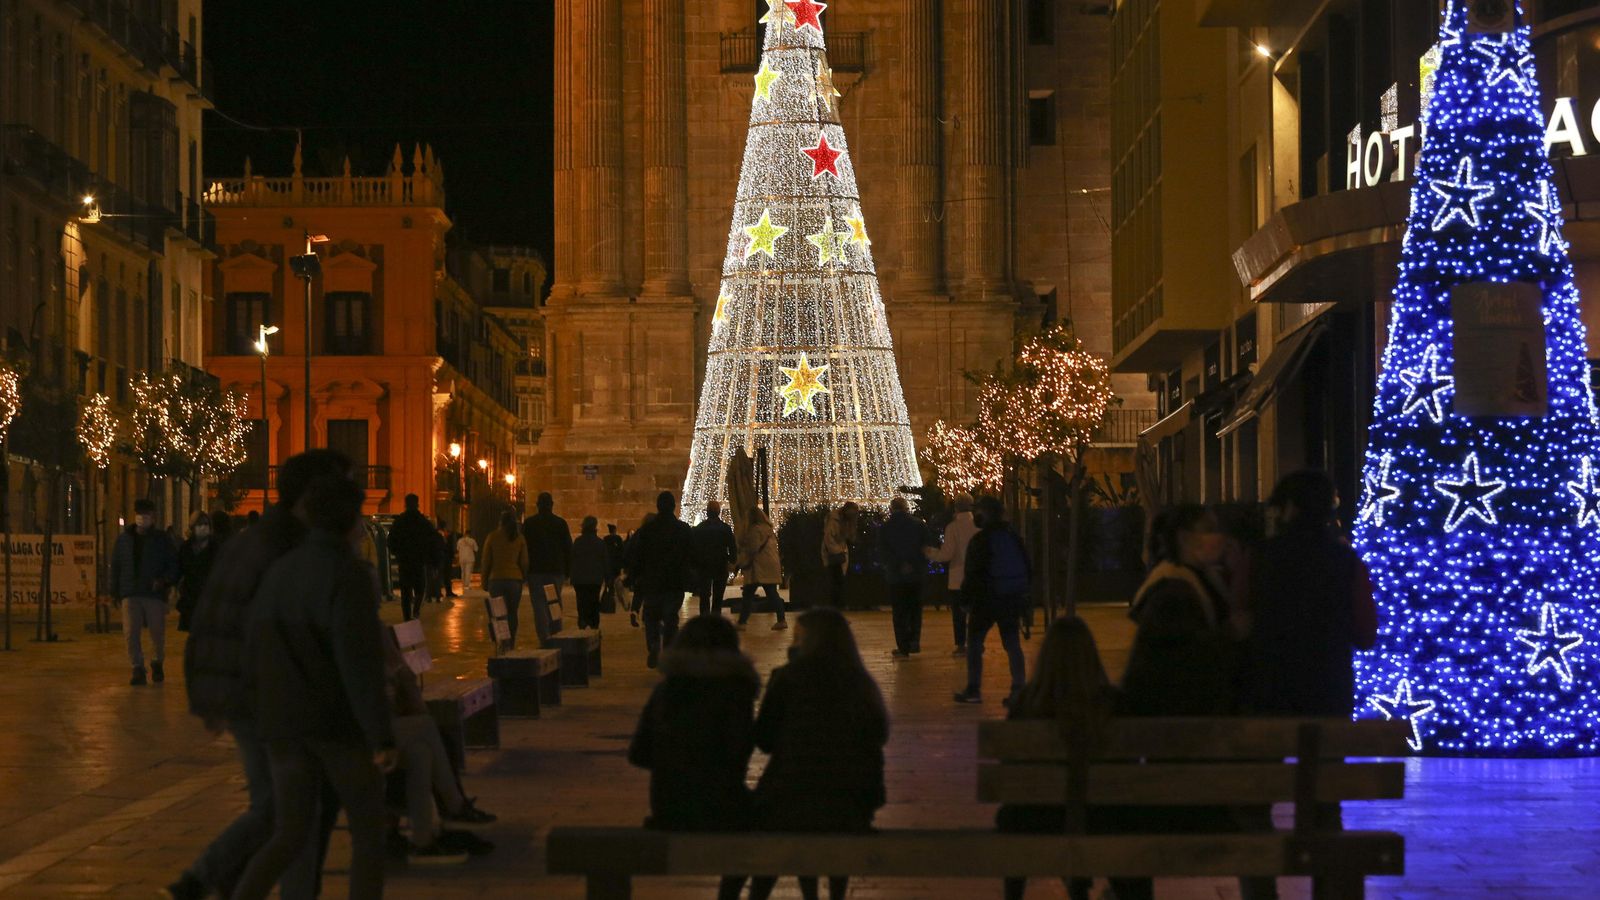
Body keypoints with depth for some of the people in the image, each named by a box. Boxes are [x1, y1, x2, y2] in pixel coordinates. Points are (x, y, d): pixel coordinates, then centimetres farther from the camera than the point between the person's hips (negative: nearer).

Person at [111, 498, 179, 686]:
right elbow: (115, 567, 15)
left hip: (155, 594, -1)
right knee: (131, 633, -9)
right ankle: (138, 669, -1)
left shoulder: (162, 539, 5)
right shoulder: (124, 539, 12)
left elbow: (174, 564, 4)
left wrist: (164, 580, -13)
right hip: (130, 594, 1)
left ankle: (157, 664, 29)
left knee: (157, 633, 4)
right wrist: (115, 592, 10)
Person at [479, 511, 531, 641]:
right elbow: (524, 562, 2)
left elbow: (486, 561, 0)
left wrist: (484, 581, 7)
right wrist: (524, 578, 15)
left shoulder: (492, 537, -2)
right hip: (515, 579, 1)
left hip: (496, 579, -1)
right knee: (512, 613, 7)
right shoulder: (519, 538, 1)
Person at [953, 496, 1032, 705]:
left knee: (974, 642, 5)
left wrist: (965, 598, -3)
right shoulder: (1013, 538, 7)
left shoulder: (980, 540, -11)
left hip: (986, 600, -5)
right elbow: (1028, 570, 12)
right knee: (1013, 644, 7)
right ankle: (1018, 690, 2)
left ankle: (974, 690, 1)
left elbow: (972, 573, -12)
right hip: (1012, 599, 5)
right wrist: (1022, 594, 18)